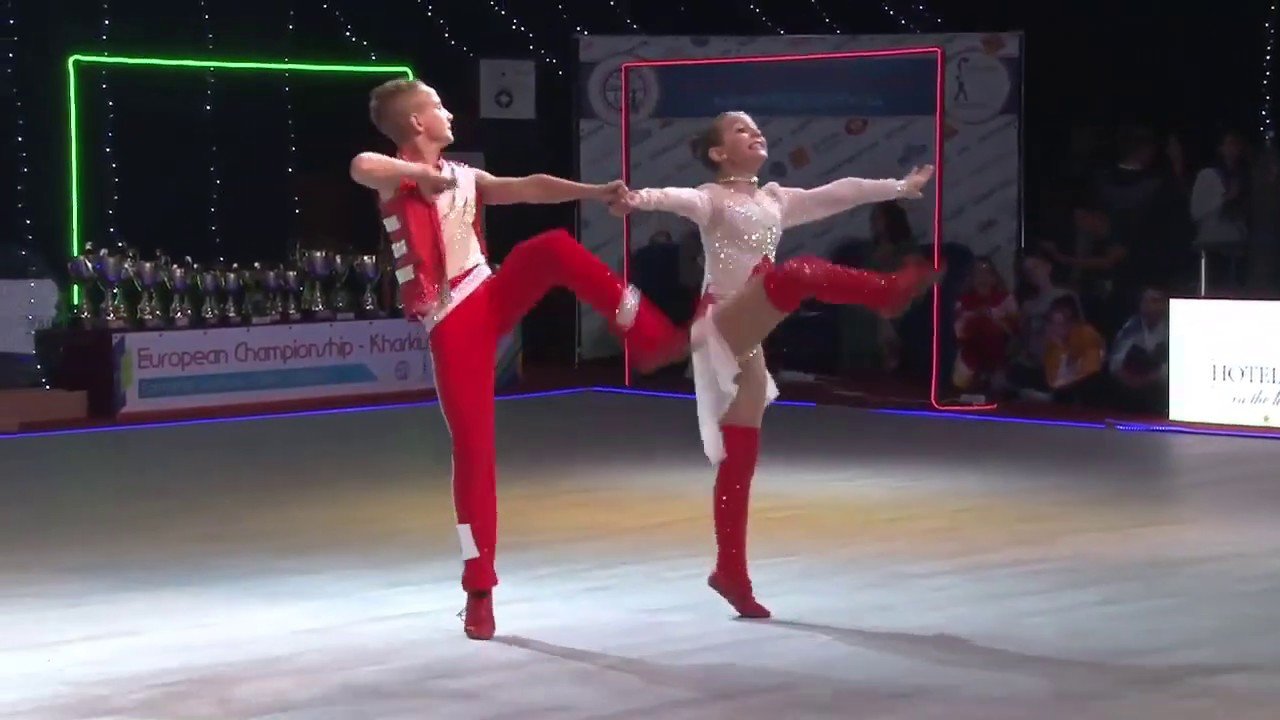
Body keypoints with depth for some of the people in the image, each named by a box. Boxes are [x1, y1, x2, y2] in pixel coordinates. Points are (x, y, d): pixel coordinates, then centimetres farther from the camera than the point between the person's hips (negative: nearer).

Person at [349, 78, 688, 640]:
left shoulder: (464, 178, 15)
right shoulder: (398, 178, -8)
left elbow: (530, 188, 18)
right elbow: (361, 166, -31)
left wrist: (594, 192, 13)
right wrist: (423, 174, -25)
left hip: (492, 299, 6)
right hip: (452, 327, -6)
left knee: (554, 248, -20)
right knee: (473, 449, -5)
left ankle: (651, 337, -12)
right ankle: (479, 591, 5)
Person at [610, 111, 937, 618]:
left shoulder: (777, 201, 19)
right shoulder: (712, 199, -2)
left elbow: (839, 193, 23)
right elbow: (680, 199, -24)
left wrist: (900, 187, 25)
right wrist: (640, 199, -45)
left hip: (747, 342, 7)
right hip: (722, 328, -7)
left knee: (740, 461, 6)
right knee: (796, 275, -32)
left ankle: (731, 573, 8)